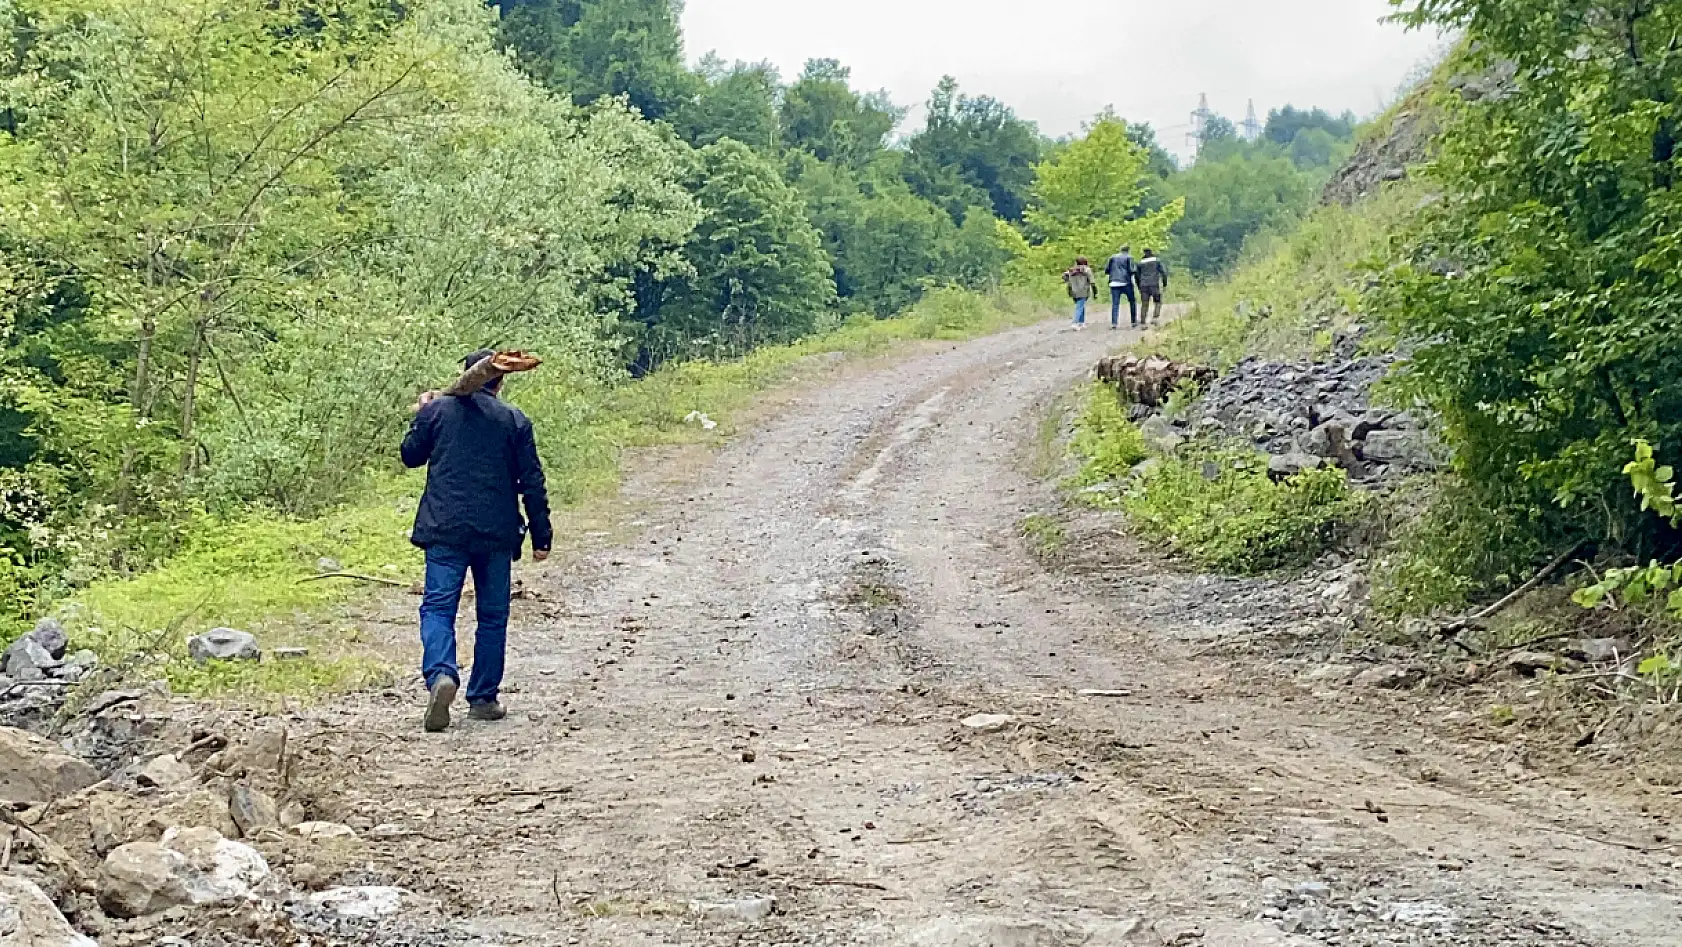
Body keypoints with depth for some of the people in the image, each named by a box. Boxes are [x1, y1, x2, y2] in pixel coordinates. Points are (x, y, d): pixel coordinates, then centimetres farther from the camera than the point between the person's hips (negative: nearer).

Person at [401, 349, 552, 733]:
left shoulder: (436, 410, 3)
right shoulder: (515, 420, 3)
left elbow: (411, 455, 17)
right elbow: (532, 482, 1)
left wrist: (420, 415, 32)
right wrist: (541, 536, 6)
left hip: (445, 531, 0)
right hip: (496, 533, 0)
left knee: (438, 607, -1)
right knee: (492, 615, 11)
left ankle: (441, 675, -27)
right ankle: (483, 698, 14)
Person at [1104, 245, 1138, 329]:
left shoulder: (1112, 258, 11)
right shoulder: (1128, 258, -1)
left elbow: (1106, 271, 10)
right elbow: (1131, 270, -9)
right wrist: (1135, 268, 11)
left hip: (1114, 283, 3)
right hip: (1126, 283, -2)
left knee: (1115, 304, 1)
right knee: (1132, 301, 15)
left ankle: (1114, 323, -9)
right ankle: (1133, 321, 16)